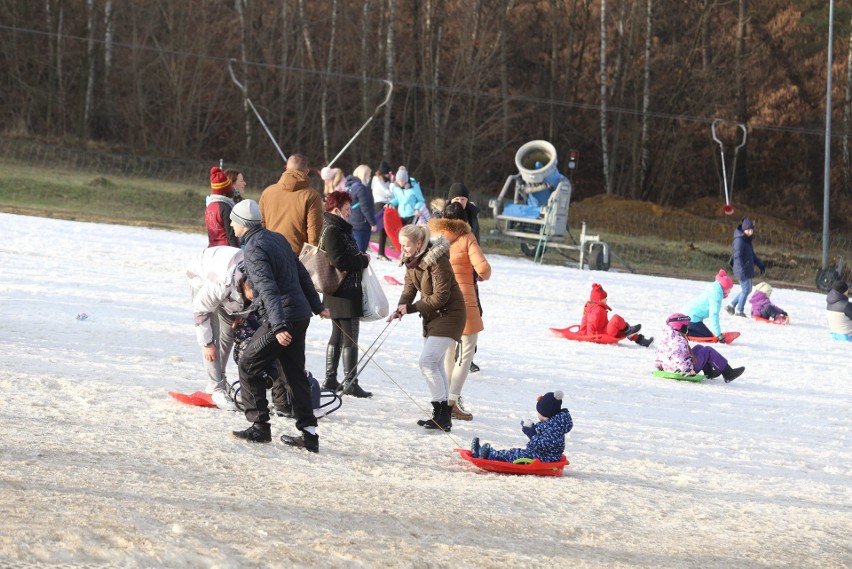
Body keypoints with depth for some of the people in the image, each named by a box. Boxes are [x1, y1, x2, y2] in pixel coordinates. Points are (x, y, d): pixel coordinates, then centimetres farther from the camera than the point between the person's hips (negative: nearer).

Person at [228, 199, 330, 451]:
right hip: (300, 315, 9)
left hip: (281, 319, -9)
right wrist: (317, 305, 31)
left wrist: (278, 326, -33)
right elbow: (302, 273, 21)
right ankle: (309, 433, 10)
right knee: (295, 373, 13)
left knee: (249, 366, 3)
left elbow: (268, 289, -25)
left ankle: (260, 427, 3)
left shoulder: (254, 249, -14)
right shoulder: (277, 238, 13)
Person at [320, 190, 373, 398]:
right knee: (350, 337, -6)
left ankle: (330, 380, 23)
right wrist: (363, 260, -11)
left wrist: (359, 258, 6)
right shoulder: (333, 231, -17)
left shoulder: (337, 229, 15)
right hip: (345, 292, -11)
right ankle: (350, 383, -4)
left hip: (336, 293, 11)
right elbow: (339, 260, -24)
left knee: (338, 335, 17)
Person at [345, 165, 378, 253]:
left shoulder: (349, 187, 12)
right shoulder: (361, 188, -16)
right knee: (360, 252, -6)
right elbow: (365, 208, -19)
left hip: (350, 224, 9)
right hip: (361, 225, -9)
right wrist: (373, 223, -12)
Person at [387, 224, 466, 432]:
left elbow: (440, 297, -24)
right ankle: (444, 416, 19)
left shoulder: (437, 260, -24)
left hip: (449, 314, -10)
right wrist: (400, 309, -15)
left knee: (427, 361, -17)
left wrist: (411, 308, -20)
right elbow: (409, 288, 4)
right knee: (435, 363, 12)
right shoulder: (412, 260, 2)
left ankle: (441, 415, -13)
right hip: (432, 315, 10)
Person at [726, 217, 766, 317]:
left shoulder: (747, 240, 13)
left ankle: (731, 305, 23)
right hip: (742, 270, -10)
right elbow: (737, 256, -24)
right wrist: (742, 270, -30)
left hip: (748, 270, 10)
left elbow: (752, 254, 25)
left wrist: (761, 264, 27)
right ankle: (739, 311, 9)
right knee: (746, 289, -3)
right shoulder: (739, 240, -17)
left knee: (747, 290, 15)